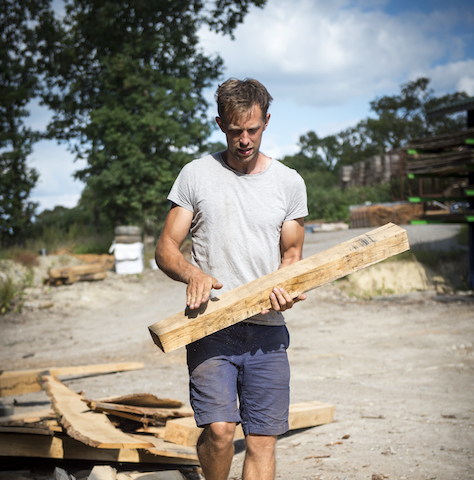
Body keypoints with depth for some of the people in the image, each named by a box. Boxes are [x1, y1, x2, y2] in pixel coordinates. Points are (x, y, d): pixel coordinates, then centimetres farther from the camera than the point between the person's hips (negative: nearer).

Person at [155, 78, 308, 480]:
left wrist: (284, 289, -7)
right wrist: (194, 274, -19)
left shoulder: (289, 183, 9)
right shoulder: (196, 175, 4)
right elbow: (165, 249, 3)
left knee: (263, 441, 2)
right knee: (219, 428, -16)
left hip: (267, 329, 2)